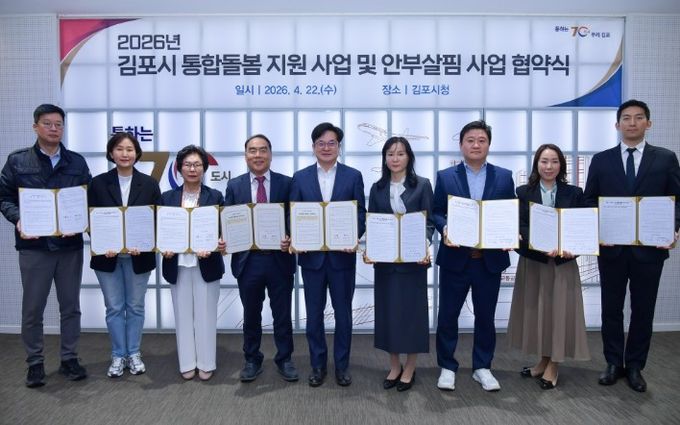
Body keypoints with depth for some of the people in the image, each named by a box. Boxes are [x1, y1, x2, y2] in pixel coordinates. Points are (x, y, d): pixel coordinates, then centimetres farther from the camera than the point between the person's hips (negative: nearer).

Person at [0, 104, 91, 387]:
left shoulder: (77, 162, 7)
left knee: (70, 306, 10)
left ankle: (69, 359, 23)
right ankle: (35, 363, 22)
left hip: (70, 245, 2)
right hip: (34, 245, -1)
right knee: (32, 308, 6)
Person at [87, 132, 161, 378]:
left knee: (135, 307, 11)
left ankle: (134, 354, 24)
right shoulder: (98, 183, 0)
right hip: (107, 256, 0)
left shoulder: (149, 184, 0)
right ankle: (118, 356, 22)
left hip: (138, 256, 0)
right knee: (114, 308, 9)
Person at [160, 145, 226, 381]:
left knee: (205, 314, 6)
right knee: (183, 315, 10)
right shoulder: (167, 198, 6)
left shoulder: (215, 197, 2)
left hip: (206, 264, -1)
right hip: (178, 265, 2)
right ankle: (187, 363, 23)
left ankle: (206, 363, 19)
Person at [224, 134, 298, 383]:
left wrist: (291, 239, -18)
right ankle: (252, 360, 32)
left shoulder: (286, 183, 0)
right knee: (251, 315, 15)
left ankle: (284, 359, 28)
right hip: (247, 260, 1)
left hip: (279, 259, -1)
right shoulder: (234, 185, 4)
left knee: (282, 314, 11)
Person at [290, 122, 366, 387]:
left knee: (343, 312, 9)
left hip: (342, 254, -1)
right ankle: (317, 365, 25)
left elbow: (361, 214, 0)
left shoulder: (353, 176, 2)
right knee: (314, 313, 10)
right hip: (311, 255, 1)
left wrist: (354, 237, -17)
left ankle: (342, 365, 25)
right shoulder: (300, 177, 5)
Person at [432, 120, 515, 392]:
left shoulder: (504, 177, 6)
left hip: (490, 258, 1)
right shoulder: (445, 177, 4)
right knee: (447, 315, 6)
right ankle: (447, 367, 21)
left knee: (485, 316, 11)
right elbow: (436, 212, 2)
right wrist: (445, 229, -17)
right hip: (455, 257, -1)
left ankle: (482, 367, 27)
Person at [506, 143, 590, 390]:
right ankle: (542, 361, 25)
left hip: (563, 261, 0)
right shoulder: (524, 193, 2)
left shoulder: (574, 193, 4)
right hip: (533, 260, 1)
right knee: (535, 310, 8)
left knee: (559, 310, 3)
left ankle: (553, 366, 17)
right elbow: (520, 226, -7)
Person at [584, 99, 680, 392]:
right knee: (611, 308, 9)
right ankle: (614, 364, 23)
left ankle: (634, 367, 23)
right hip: (611, 247, 1)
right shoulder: (601, 160, 5)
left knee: (643, 309, 8)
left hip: (649, 247, 0)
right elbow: (589, 201, 5)